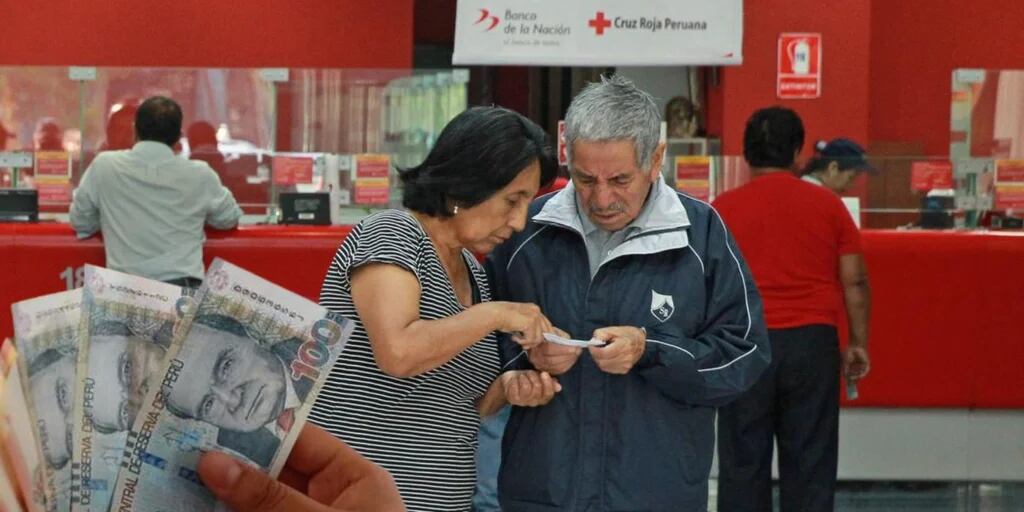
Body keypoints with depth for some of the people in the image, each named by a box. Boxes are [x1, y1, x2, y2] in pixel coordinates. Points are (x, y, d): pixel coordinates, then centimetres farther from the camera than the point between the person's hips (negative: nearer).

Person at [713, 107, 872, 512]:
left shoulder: (724, 209, 1)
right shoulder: (828, 204, 3)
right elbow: (854, 281, 3)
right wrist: (858, 343, 11)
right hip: (812, 342, 1)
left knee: (743, 463, 5)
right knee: (809, 463, 6)